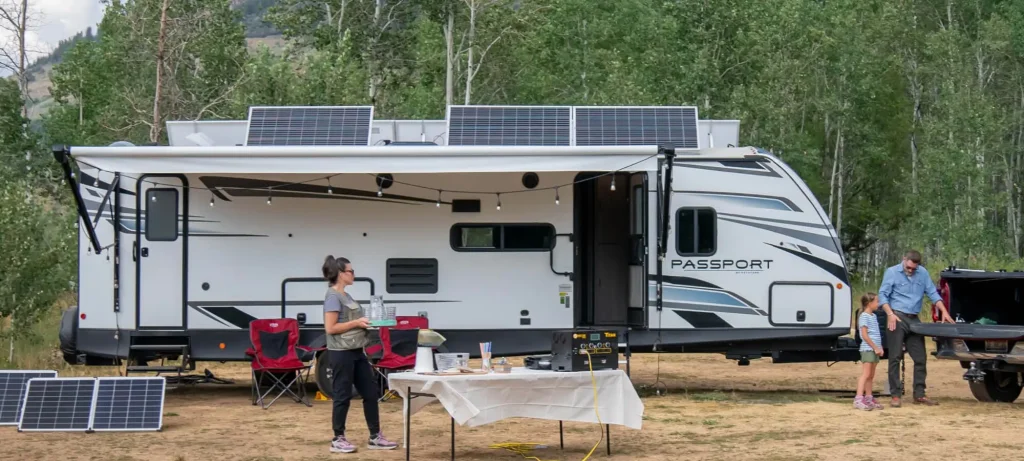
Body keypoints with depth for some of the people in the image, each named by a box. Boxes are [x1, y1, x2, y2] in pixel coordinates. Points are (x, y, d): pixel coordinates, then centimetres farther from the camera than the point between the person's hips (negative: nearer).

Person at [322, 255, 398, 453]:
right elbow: (330, 328, -18)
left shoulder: (345, 296, 16)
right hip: (341, 353, -10)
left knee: (370, 393, 9)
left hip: (356, 352, 10)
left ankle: (375, 437, 14)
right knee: (343, 396, -2)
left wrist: (365, 323, 9)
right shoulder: (333, 297, -13)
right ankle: (338, 440, 8)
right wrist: (356, 323, -17)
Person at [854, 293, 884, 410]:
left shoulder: (874, 316, 18)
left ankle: (868, 399, 16)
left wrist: (879, 348, 10)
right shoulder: (864, 316, -10)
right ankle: (858, 399, -18)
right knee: (865, 374, -13)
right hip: (867, 349, -9)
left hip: (874, 349, 9)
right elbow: (865, 335, -15)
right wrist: (875, 347, -15)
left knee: (871, 376, 11)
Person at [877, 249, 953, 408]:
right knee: (895, 357, -4)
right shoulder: (892, 272, -2)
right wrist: (890, 314, -15)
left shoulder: (923, 273, 8)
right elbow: (882, 295, -3)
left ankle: (919, 394, 13)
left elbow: (932, 293, 12)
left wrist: (944, 312, 2)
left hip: (914, 320, 5)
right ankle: (896, 395, -1)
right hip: (897, 318, -4)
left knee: (920, 358, 5)